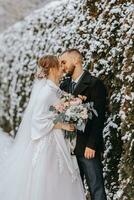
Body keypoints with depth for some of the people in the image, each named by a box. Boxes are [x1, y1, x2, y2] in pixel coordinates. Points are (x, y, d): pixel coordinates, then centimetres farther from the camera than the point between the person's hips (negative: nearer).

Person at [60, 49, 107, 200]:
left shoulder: (94, 84, -8)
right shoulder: (64, 84, 13)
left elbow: (98, 118, -12)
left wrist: (91, 145, -17)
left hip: (87, 147, -6)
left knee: (96, 188, -3)